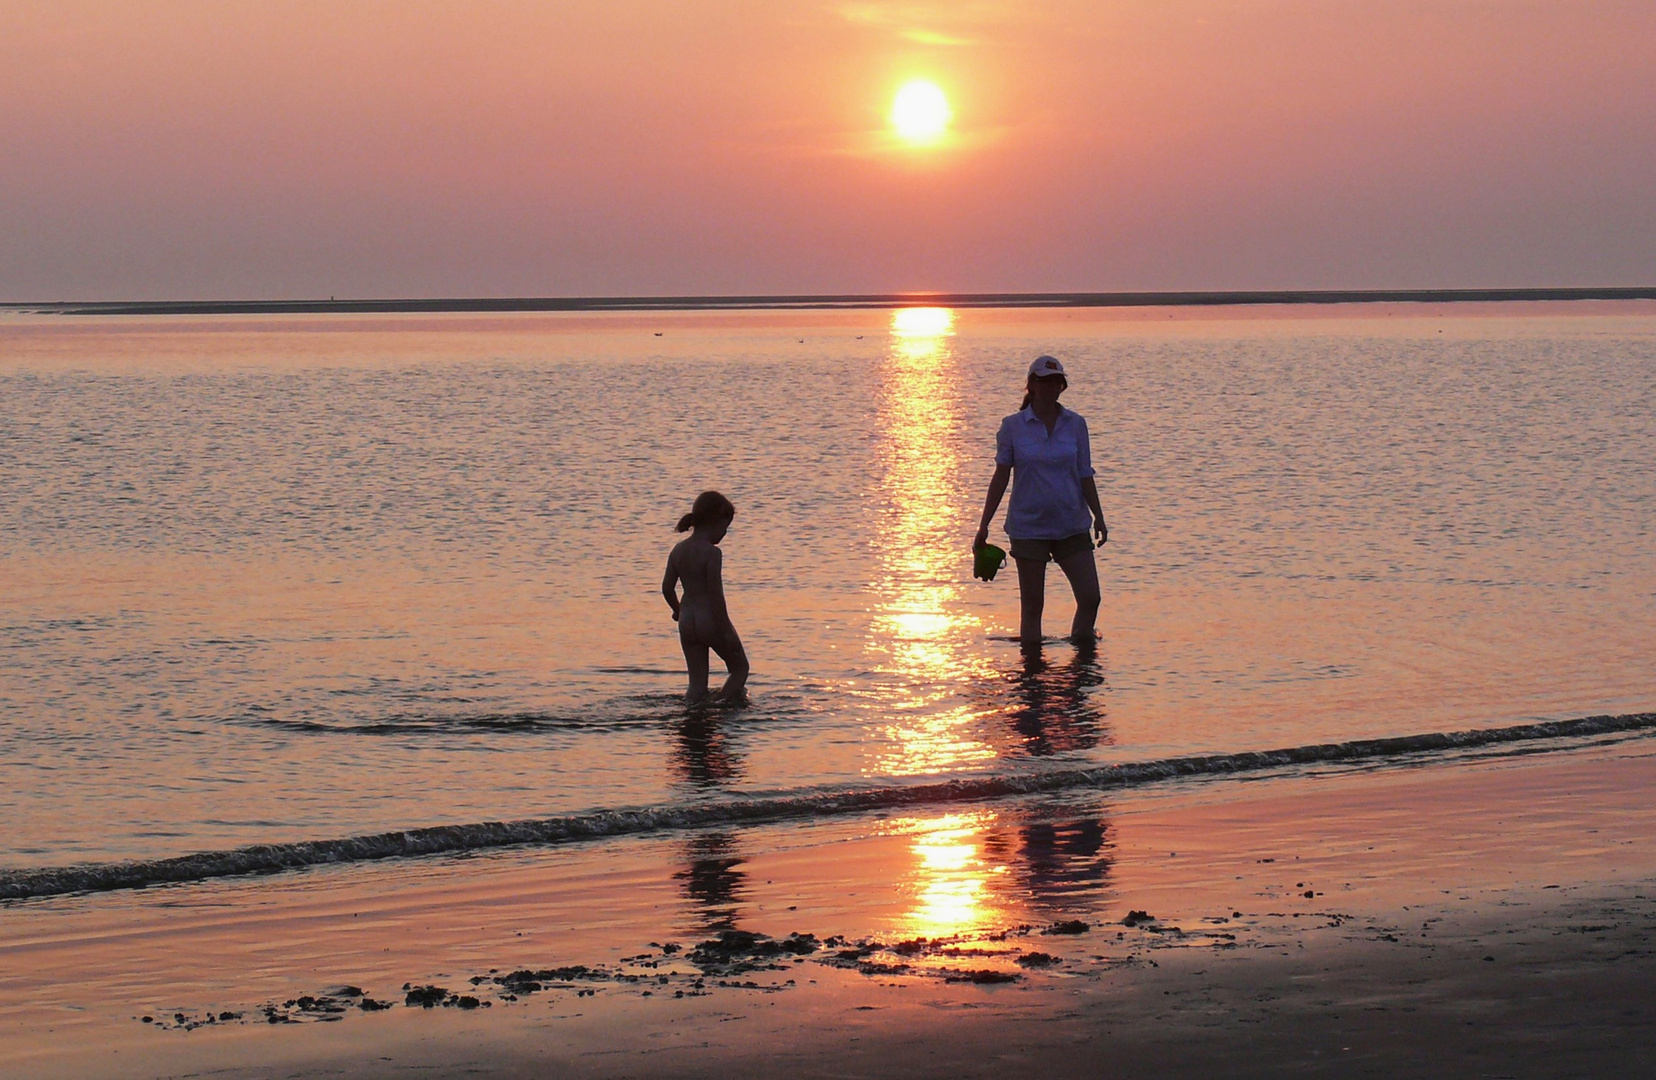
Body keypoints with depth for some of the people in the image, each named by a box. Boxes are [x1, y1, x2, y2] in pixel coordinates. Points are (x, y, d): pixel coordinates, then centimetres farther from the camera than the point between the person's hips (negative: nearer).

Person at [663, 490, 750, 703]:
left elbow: (667, 587, 8)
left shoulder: (678, 550, 5)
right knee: (740, 667, 13)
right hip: (711, 621, -6)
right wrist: (726, 630, -14)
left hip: (687, 623, 6)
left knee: (697, 683, 11)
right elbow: (716, 594, -18)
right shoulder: (712, 553, -15)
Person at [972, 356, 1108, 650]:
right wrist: (984, 525, 0)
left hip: (1071, 525, 2)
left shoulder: (1075, 424, 4)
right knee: (1032, 605, 1)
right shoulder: (1013, 426, -1)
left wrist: (1098, 517, 2)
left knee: (1090, 597, -5)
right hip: (1029, 526, -2)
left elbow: (1085, 476, 8)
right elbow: (1001, 477, 2)